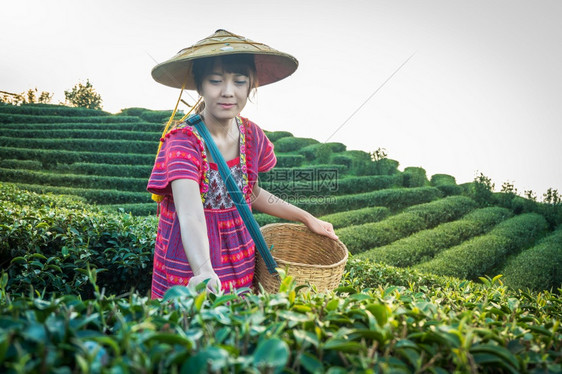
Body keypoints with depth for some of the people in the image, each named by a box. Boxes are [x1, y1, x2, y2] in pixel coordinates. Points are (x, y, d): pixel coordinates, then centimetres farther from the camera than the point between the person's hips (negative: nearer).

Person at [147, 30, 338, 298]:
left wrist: (307, 218, 12)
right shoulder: (182, 143, -23)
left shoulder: (252, 136, -5)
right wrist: (204, 273, -54)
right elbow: (191, 215, -37)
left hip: (240, 265, 5)